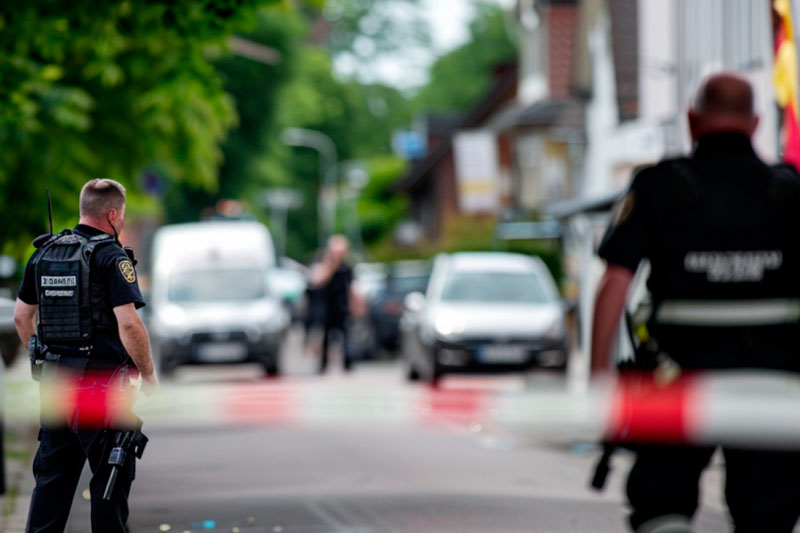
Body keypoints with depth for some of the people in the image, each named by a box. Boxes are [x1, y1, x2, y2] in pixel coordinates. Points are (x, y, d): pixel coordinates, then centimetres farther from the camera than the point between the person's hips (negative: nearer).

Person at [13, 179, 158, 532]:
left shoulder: (44, 253, 9)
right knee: (111, 475, 3)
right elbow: (128, 324, -20)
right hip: (102, 379, -6)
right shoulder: (111, 257, -12)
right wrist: (149, 374, -9)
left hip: (55, 379, 6)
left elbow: (21, 316, 15)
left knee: (53, 472, 11)